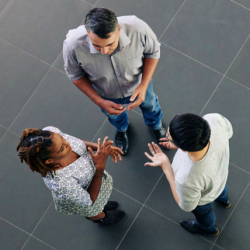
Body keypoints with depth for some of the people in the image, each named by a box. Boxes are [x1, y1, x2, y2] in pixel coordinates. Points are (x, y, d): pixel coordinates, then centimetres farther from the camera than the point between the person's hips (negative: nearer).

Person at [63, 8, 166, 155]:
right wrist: (100, 102, -26)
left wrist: (144, 85, -30)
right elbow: (75, 75, -19)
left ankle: (155, 124, 73)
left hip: (139, 84, 1)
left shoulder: (137, 28, -42)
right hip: (107, 95, 0)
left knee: (149, 104, 34)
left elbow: (153, 51, -19)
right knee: (114, 116, 34)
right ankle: (121, 129, 73)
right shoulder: (73, 45, -42)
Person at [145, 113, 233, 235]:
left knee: (202, 212, 35)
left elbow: (187, 206, -24)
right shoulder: (215, 119, -40)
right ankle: (224, 199, 78)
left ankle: (209, 228, 71)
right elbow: (228, 131, -13)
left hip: (203, 197, -3)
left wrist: (165, 165, -29)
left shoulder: (187, 181, -49)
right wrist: (184, 142, -18)